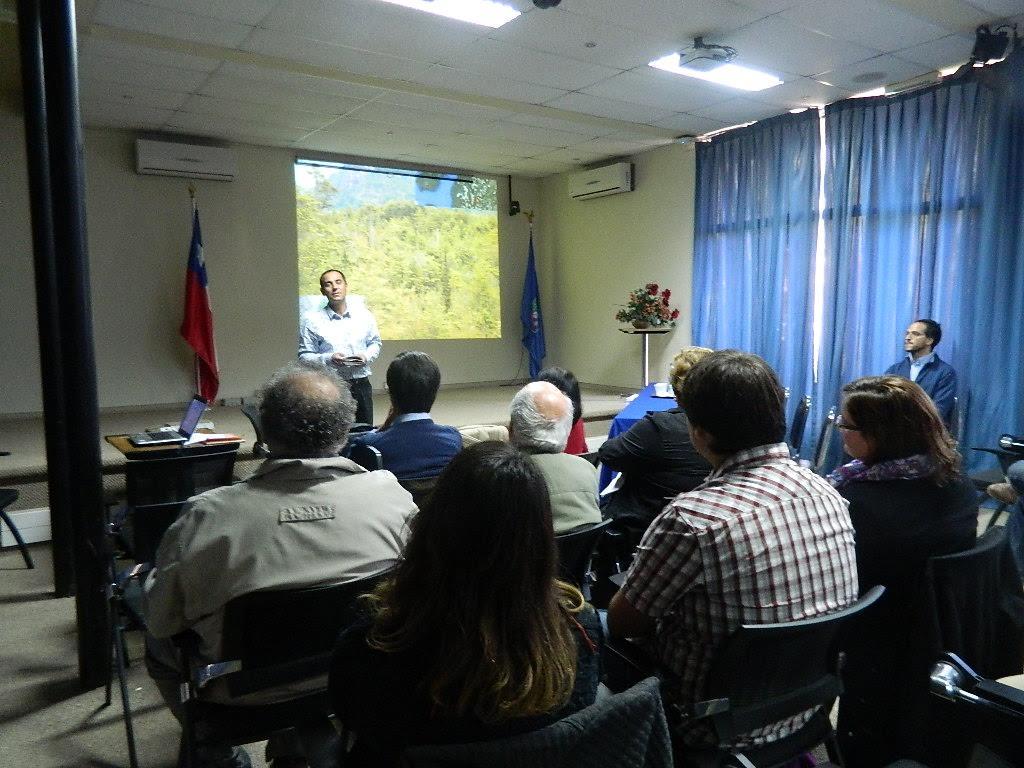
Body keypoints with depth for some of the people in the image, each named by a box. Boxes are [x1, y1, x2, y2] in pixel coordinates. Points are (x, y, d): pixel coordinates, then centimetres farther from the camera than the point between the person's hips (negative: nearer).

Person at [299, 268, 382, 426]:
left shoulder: (363, 314, 5)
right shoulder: (312, 320, -3)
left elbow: (375, 343, 15)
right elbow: (304, 355, -3)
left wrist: (366, 356, -6)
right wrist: (328, 358, -18)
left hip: (361, 384, 3)